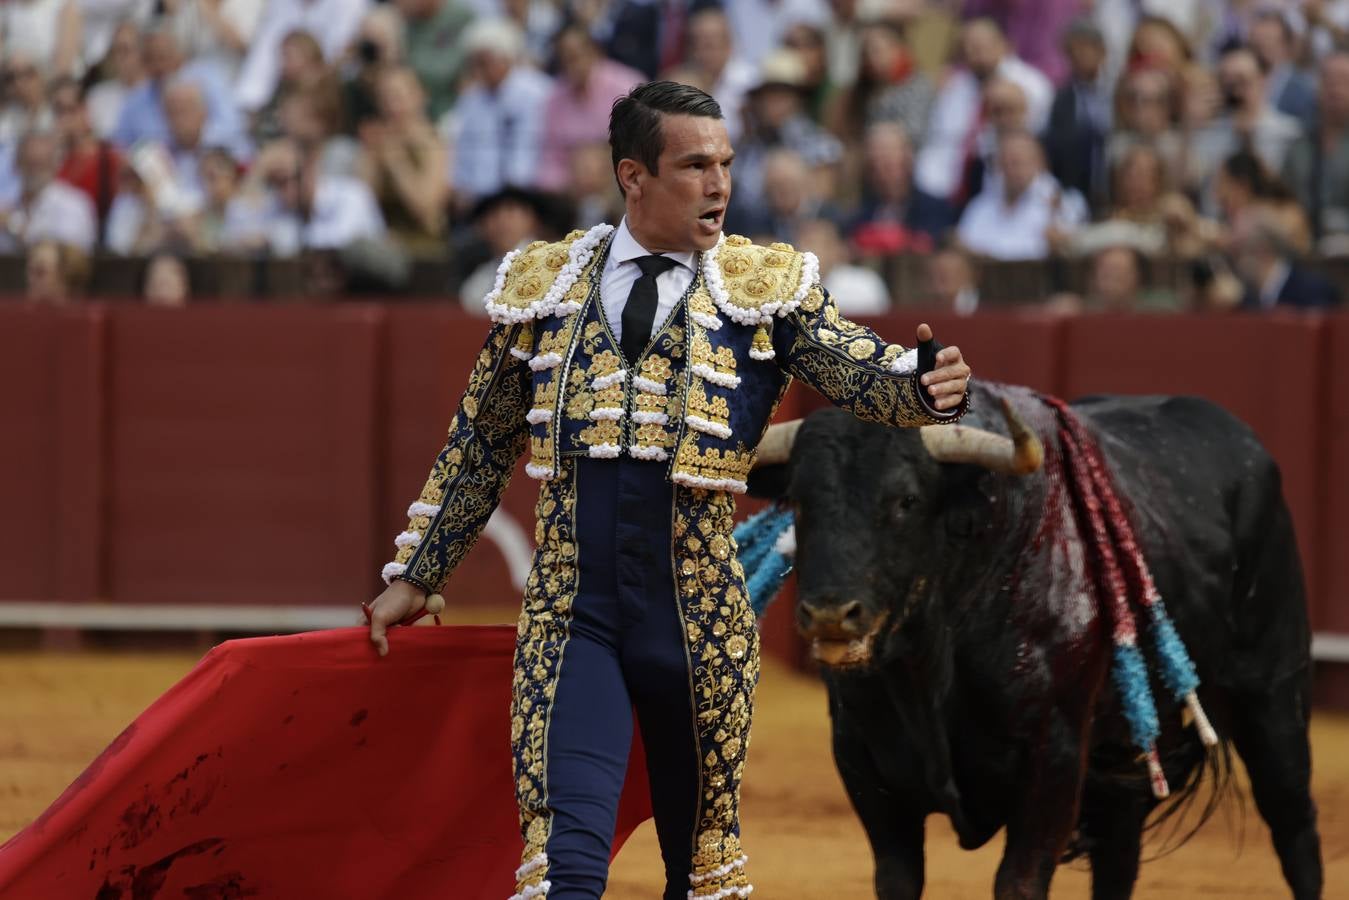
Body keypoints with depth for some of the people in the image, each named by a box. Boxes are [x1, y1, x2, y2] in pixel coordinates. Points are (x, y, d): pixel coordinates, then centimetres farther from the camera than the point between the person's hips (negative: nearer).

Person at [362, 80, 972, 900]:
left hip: (701, 626, 0)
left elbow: (865, 372, -10)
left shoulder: (768, 285, 3)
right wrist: (415, 576, 21)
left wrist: (926, 389, -33)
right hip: (572, 617, 0)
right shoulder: (542, 285, 7)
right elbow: (480, 444, 17)